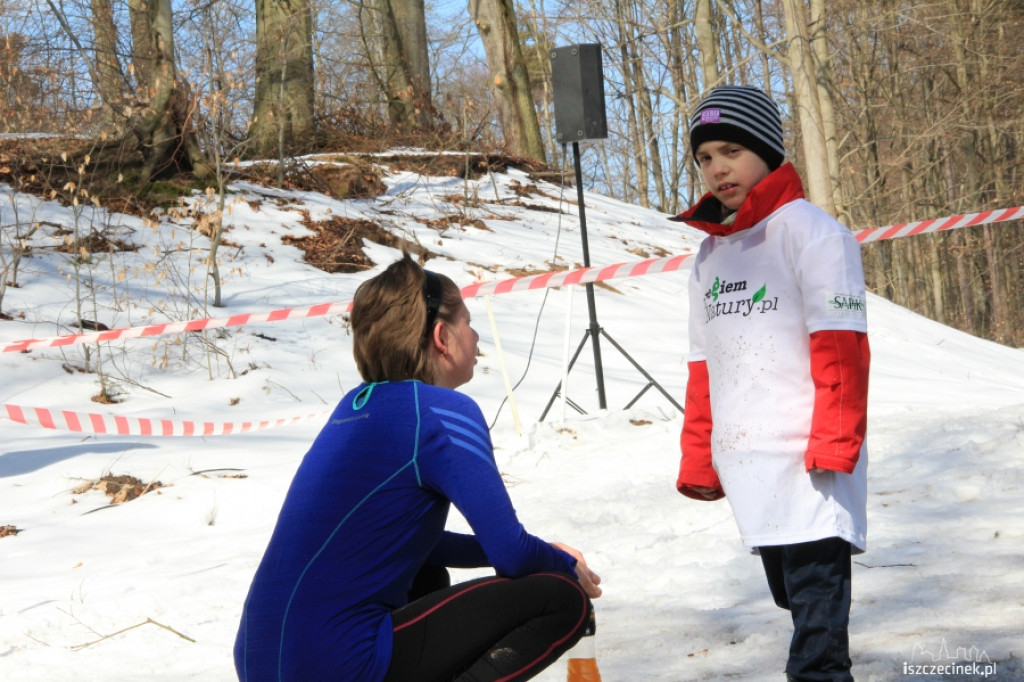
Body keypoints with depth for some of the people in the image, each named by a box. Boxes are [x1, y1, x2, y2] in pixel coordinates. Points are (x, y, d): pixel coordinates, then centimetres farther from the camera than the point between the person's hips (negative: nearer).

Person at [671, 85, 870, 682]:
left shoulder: (808, 231, -5)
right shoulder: (711, 254, 17)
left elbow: (841, 349, -12)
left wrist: (833, 446, -18)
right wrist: (699, 460, 16)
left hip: (808, 467, -7)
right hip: (746, 465, 7)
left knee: (816, 605, -11)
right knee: (792, 596, 13)